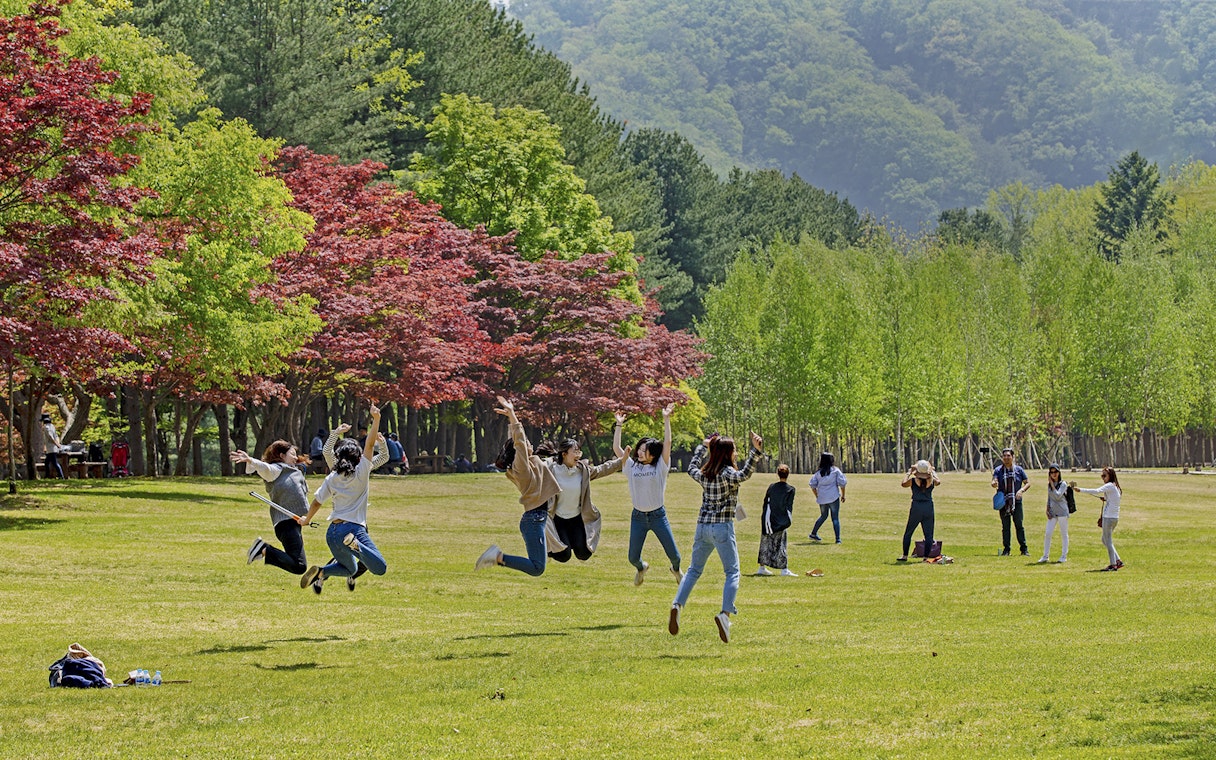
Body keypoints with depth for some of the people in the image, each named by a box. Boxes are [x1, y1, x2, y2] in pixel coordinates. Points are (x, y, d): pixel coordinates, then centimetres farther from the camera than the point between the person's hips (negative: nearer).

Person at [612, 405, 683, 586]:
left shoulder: (660, 467, -4)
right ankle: (641, 568, 41)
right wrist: (619, 425, 0)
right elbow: (616, 448, 1)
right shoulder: (632, 466, 3)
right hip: (638, 517, 2)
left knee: (674, 554, 1)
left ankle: (676, 569, 37)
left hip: (658, 516, -2)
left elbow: (667, 444, -14)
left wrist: (666, 419, -16)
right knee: (633, 558, 4)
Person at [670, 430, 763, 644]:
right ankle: (726, 613, -21)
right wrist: (755, 451, -38)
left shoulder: (704, 474, 10)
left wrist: (703, 447, 41)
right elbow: (743, 475, -31)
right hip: (722, 526, -6)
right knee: (732, 572, -2)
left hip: (702, 526, 6)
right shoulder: (727, 473, -9)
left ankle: (677, 605, -3)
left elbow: (692, 468, 33)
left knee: (694, 570, 16)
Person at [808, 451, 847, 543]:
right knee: (835, 518, 0)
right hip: (833, 497, -3)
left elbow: (812, 485, 2)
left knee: (823, 516, 24)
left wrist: (817, 496, 15)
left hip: (822, 498, 3)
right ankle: (838, 538, -6)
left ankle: (813, 534, 28)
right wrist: (843, 495, 6)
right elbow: (842, 483, -4)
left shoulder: (818, 472, 4)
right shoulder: (835, 470, -2)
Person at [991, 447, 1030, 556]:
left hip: (1016, 502, -1)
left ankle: (1024, 549, 2)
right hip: (1003, 502, 1)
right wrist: (994, 484, -34)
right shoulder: (998, 470, 4)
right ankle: (1006, 549, 10)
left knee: (1019, 525, -3)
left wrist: (1021, 490, -12)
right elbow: (994, 482, -10)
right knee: (1005, 526, 4)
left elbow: (1028, 483, 8)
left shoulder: (1018, 469, 5)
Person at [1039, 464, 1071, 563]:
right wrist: (1048, 509, 6)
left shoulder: (1063, 484, -6)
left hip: (1062, 511, -5)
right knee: (1047, 534, -2)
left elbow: (1057, 496, -18)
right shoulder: (1049, 484, 11)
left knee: (1064, 534, 3)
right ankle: (1045, 556, 4)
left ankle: (1064, 556, 10)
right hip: (1052, 512, 5)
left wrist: (1052, 484, -14)